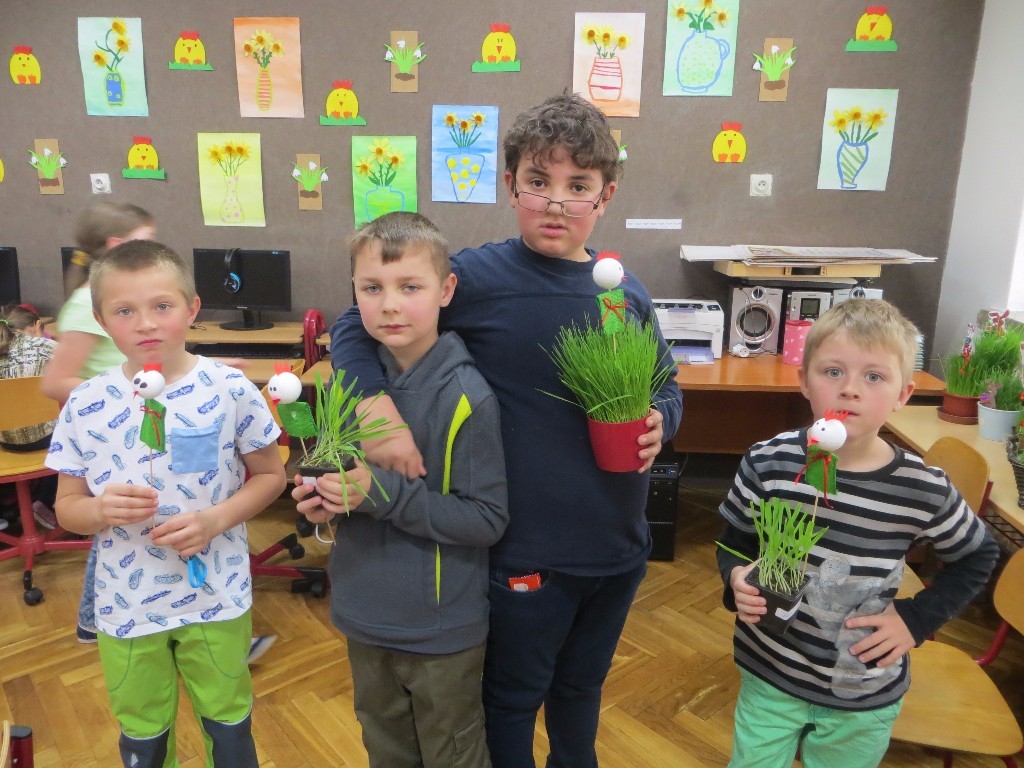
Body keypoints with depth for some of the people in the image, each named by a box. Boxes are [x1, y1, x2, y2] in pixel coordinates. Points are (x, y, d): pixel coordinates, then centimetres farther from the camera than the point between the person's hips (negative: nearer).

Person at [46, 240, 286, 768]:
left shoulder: (230, 389, -13)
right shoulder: (85, 405, -8)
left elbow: (270, 474, -4)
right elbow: (66, 507, 1)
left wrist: (215, 519, -20)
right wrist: (100, 510, -21)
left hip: (217, 599, -1)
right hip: (125, 607, 2)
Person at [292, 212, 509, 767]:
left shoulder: (465, 395, -22)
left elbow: (488, 519, -21)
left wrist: (383, 495, -28)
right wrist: (322, 496, -11)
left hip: (441, 629, -5)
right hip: (365, 617, 6)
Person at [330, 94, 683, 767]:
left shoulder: (627, 291, -2)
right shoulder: (477, 277, -14)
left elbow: (667, 387, 11)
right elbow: (353, 331, -7)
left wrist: (659, 422, -10)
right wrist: (379, 411, -23)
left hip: (619, 546, 5)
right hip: (527, 551, -4)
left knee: (583, 687, 28)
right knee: (513, 699, 19)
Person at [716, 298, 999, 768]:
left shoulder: (923, 489, -16)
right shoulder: (768, 463, -16)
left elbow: (978, 557, 3)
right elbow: (734, 543, -2)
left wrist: (917, 619, -6)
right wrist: (736, 578, -22)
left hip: (865, 697, 1)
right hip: (770, 676, 0)